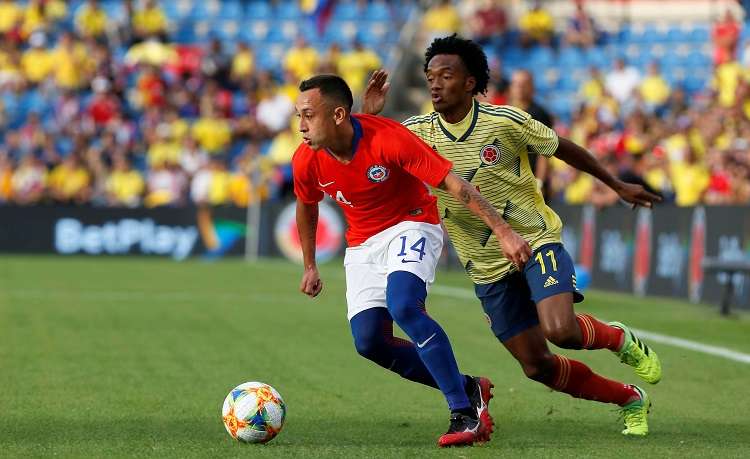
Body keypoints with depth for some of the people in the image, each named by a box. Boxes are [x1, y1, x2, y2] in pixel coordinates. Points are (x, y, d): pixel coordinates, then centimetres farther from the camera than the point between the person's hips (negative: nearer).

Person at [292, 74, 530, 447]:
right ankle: (467, 388, 6)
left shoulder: (388, 139, -28)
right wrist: (309, 266, 18)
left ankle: (465, 412, -26)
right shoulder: (306, 161, -12)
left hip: (411, 225, -6)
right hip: (362, 244, 6)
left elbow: (453, 184, -25)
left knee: (402, 305, -33)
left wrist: (503, 232, -29)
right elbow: (306, 207, 12)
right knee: (369, 341, -10)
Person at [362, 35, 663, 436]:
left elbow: (561, 148, 2)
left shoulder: (505, 122, -14)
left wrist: (617, 185, 12)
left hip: (535, 241, -3)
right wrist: (368, 116, -27)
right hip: (487, 267, 4)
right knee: (536, 366, 2)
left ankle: (619, 339, 7)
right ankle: (630, 400, 24)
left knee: (560, 332, -28)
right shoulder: (418, 132, -8)